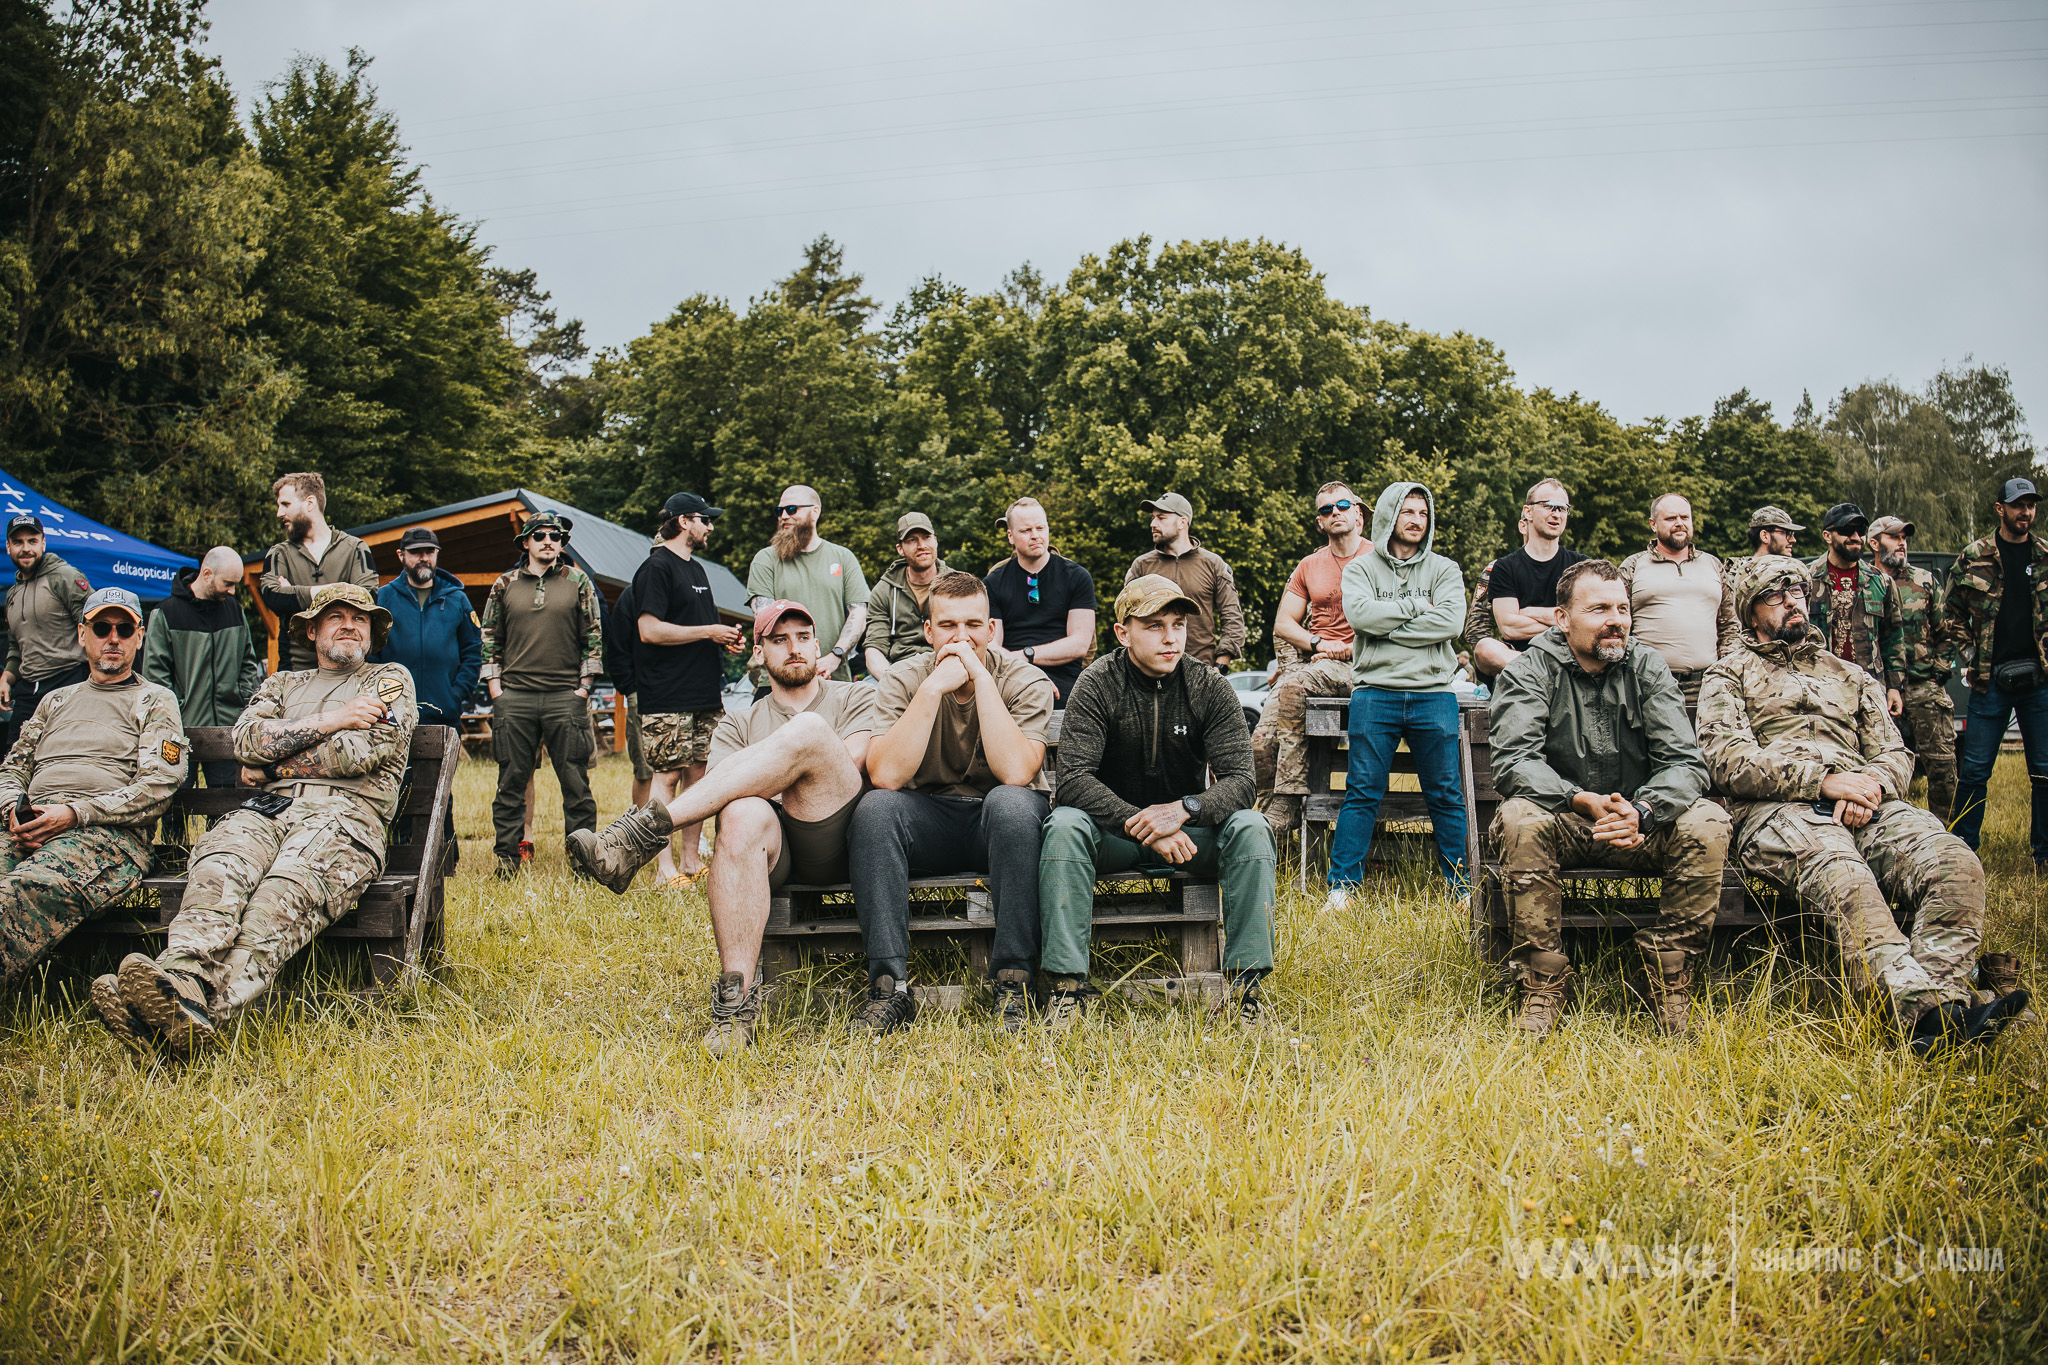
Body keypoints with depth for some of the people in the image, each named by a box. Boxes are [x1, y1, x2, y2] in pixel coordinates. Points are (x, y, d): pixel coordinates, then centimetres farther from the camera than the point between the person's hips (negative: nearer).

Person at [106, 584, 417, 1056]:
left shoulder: (391, 679, 22)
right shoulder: (282, 684, 33)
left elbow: (363, 750, 2)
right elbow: (248, 739, 10)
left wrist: (272, 767, 9)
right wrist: (331, 721, 2)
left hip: (347, 811, -4)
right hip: (271, 809, 4)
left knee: (287, 888, -36)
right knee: (218, 869, -33)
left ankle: (204, 1012, -60)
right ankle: (181, 973, -59)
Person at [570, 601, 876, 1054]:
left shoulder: (857, 698, 20)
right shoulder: (738, 725, 26)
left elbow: (852, 762, 0)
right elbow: (723, 787, 7)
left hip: (837, 842, -2)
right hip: (773, 852, 2)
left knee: (808, 730, -28)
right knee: (742, 815, -38)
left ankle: (648, 829, -35)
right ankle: (736, 1000, -41)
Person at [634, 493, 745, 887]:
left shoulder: (696, 570, 22)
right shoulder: (657, 567, -7)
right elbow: (650, 630, -17)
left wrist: (726, 639, 9)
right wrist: (709, 632, -12)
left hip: (705, 695, 9)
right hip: (668, 699, -9)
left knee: (698, 775, 8)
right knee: (667, 776, -6)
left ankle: (691, 860, 14)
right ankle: (665, 866, -3)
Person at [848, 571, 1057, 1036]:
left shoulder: (1025, 681, -9)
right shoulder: (903, 680, -5)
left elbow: (1015, 773, -27)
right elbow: (886, 776, -22)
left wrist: (981, 677, -25)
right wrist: (934, 688, -25)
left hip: (999, 826, -2)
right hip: (931, 823, 2)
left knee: (1011, 801, -35)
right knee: (874, 807, -28)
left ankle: (1013, 983, -28)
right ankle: (890, 986, -27)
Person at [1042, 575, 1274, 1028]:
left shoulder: (1210, 687, -5)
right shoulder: (1097, 685, -10)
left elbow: (1240, 780, -12)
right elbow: (1074, 778, -20)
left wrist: (1184, 809, -32)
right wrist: (1143, 825, -32)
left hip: (1190, 832, 2)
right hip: (1113, 831, -1)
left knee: (1250, 827, -27)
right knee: (1064, 825, -32)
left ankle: (1245, 982, -25)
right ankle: (1067, 985, -32)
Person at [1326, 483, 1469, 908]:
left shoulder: (1444, 570, 12)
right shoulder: (1361, 568, 10)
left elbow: (1451, 621, -6)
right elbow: (1360, 613, -10)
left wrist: (1388, 627, -7)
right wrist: (1417, 606, -6)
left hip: (1433, 693, 1)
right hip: (1375, 691, -1)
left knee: (1446, 795, 4)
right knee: (1363, 792, -3)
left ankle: (1461, 883, 14)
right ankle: (1342, 884, 2)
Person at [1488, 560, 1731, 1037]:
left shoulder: (1648, 668, 0)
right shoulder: (1530, 670, -6)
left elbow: (1684, 763, -10)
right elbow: (1513, 761, -20)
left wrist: (1642, 812, -32)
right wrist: (1583, 802, -36)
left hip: (1638, 824, 2)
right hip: (1560, 822, -2)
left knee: (1707, 823, -26)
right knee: (1519, 818, -34)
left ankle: (1665, 979, -12)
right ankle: (1542, 986, -23)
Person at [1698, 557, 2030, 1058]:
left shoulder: (1849, 675, 33)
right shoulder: (1730, 675, 18)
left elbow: (1894, 754, 22)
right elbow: (1728, 760, 0)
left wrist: (1870, 787, -4)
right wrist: (1823, 780, -11)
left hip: (1865, 806, 5)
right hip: (1776, 810, -5)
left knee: (1957, 865, -28)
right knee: (1844, 878, -39)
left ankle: (1937, 1006, -44)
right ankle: (1929, 1012, -53)